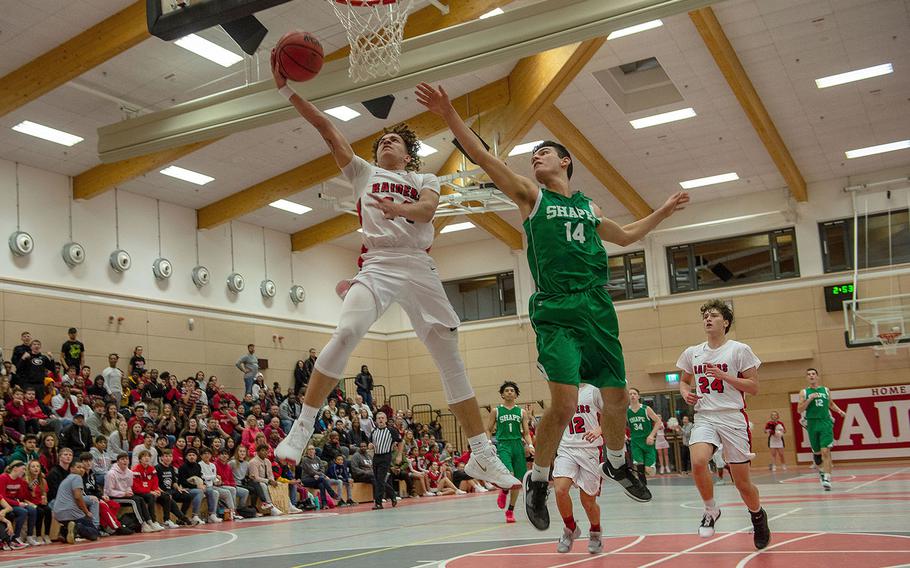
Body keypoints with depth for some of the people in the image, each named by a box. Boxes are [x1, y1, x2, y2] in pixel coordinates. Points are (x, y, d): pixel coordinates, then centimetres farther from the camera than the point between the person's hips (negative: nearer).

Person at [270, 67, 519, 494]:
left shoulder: (425, 180, 18)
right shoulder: (364, 172, 21)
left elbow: (427, 208, -6)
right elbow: (326, 128, 12)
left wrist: (399, 207, -27)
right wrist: (285, 88, 4)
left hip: (418, 268, 1)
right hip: (377, 265, -1)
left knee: (450, 359, -2)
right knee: (345, 334, -27)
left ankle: (483, 456, 4)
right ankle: (302, 429, -20)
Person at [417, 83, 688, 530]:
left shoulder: (588, 206, 19)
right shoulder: (531, 195, 7)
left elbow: (624, 236, 36)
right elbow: (484, 158, -5)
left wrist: (663, 211, 34)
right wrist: (450, 116, -13)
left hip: (599, 310, 5)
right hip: (556, 312, -5)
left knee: (616, 397, 9)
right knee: (564, 404, -16)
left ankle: (617, 463, 37)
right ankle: (537, 481, 5)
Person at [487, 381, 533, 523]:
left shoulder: (521, 412, 11)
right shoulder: (496, 411, 7)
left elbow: (526, 432, 11)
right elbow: (488, 430, 9)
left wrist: (530, 445, -6)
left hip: (518, 445, 3)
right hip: (503, 445, -3)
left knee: (517, 479, 4)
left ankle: (510, 510, 19)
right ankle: (504, 492, 11)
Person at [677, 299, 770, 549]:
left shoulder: (739, 350, -3)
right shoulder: (692, 353, 9)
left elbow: (753, 387, -4)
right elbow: (684, 381, 24)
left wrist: (723, 375, -16)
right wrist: (686, 393, 1)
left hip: (733, 418, -2)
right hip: (704, 418, 3)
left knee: (742, 482, 3)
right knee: (698, 462, -27)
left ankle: (758, 516, 35)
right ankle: (710, 510, -1)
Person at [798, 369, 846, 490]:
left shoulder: (826, 390, 10)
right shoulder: (804, 392, 4)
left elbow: (831, 404, 27)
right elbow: (799, 410, -3)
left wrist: (839, 411, 10)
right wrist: (809, 399, -14)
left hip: (825, 422, 0)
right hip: (812, 424, 1)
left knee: (825, 451, -14)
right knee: (817, 452, 11)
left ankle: (827, 478, -16)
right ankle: (821, 470, 39)